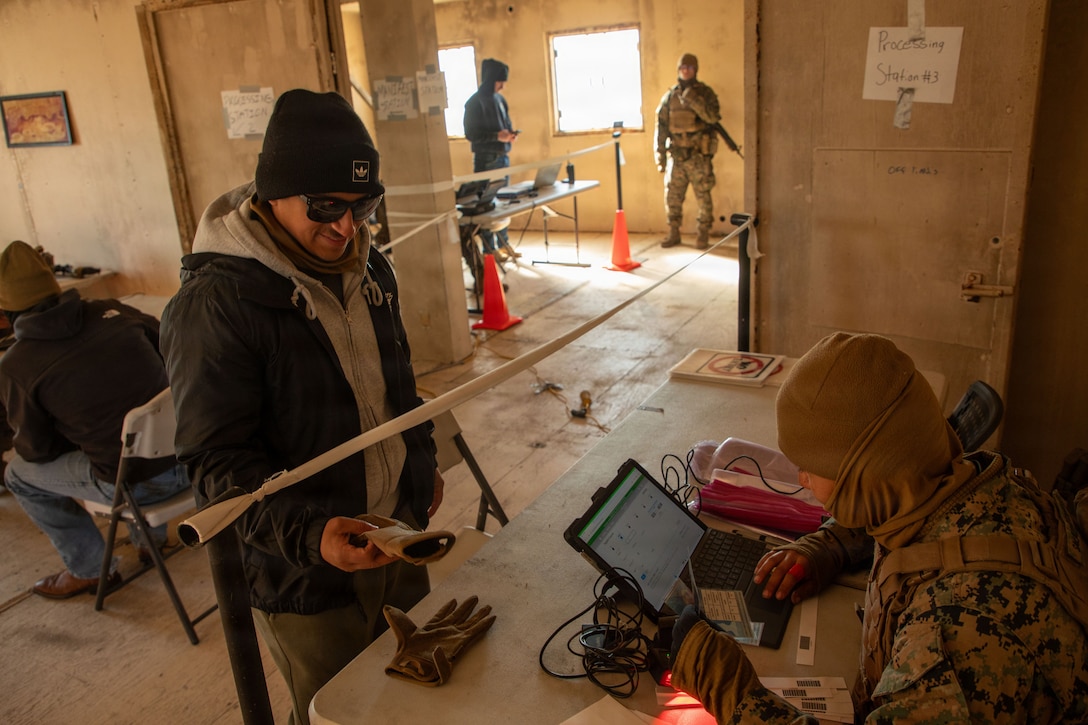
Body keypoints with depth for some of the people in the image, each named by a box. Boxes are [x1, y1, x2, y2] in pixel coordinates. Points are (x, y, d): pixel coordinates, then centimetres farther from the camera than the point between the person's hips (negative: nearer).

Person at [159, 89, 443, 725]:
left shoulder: (368, 268, 2)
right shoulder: (214, 304, -22)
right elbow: (218, 459, -22)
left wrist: (423, 462, 20)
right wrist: (307, 532, -34)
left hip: (400, 535, 6)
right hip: (307, 576, -6)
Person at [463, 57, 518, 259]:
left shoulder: (500, 100, 10)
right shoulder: (474, 102, -10)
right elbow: (471, 134, -13)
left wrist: (510, 134, -3)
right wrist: (497, 136, -21)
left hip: (503, 157, 7)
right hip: (485, 159, -7)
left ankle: (503, 242, 21)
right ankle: (490, 248, 3)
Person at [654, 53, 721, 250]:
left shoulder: (705, 92, 1)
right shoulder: (669, 96, 9)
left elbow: (712, 116, -16)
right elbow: (661, 128, 10)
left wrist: (693, 100, -26)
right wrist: (660, 156, 5)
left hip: (699, 156, -3)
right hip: (676, 157, 3)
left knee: (703, 197, 0)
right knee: (672, 197, 6)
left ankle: (704, 234, 10)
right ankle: (673, 233, 17)